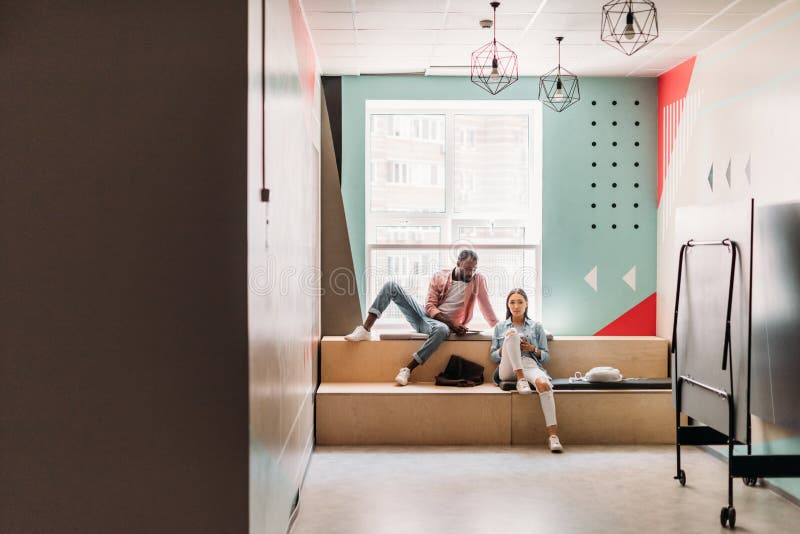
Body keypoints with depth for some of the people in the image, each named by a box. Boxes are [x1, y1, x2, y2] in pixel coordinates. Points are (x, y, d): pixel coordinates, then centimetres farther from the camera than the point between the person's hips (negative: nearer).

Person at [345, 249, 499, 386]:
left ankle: (408, 370, -37)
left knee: (442, 330, -44)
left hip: (443, 323, -3)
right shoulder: (440, 277, 0)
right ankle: (365, 330, -19)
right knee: (391, 286, -12)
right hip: (425, 314, 3)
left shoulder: (478, 280, -1)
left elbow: (486, 307, 3)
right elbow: (430, 306, -5)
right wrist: (451, 323, -17)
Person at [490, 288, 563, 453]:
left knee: (543, 384, -39)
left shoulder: (536, 326, 21)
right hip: (508, 370, 0)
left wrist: (532, 349, -3)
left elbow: (546, 356, 17)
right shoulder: (500, 327, 23)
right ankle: (521, 379, -34)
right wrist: (505, 348, -3)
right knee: (513, 334, -28)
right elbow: (493, 355, 18)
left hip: (531, 366, 0)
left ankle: (552, 435, -47)